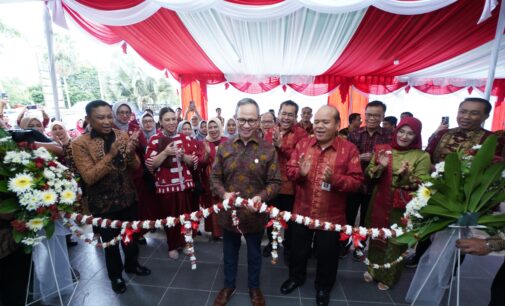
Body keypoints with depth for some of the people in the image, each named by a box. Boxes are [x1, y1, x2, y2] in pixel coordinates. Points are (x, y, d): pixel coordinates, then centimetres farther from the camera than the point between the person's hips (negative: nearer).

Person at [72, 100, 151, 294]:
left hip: (128, 197, 3)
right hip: (103, 202, -3)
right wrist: (110, 155, -31)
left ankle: (132, 264, 47)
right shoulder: (80, 143, -13)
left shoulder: (123, 135, -4)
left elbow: (136, 167, -4)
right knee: (110, 240, 16)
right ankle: (115, 275, 41)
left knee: (131, 235, 21)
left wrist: (130, 152, -25)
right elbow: (89, 177, -20)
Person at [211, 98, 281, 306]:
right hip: (229, 213, 2)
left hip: (255, 214, -1)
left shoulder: (268, 149, -10)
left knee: (254, 254, 22)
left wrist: (261, 197, -27)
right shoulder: (224, 147, -4)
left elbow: (275, 182, -9)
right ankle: (228, 285, 50)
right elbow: (215, 177, -1)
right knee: (229, 252, 23)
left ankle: (254, 287, 49)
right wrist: (223, 194, -19)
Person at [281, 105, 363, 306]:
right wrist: (300, 172, -25)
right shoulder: (303, 144, -2)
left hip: (331, 215, -2)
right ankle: (296, 277, 51)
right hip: (302, 211, 2)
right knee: (298, 248, 23)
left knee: (327, 254, 20)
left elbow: (357, 181, -13)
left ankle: (323, 286, 48)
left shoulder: (349, 149, -10)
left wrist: (334, 179, -31)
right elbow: (290, 171, -2)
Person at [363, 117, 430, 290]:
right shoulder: (382, 150, -1)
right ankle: (374, 269, 41)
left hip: (402, 207, -2)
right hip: (379, 203, 2)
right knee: (377, 237, 18)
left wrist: (405, 175, -29)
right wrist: (380, 167, -20)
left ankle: (388, 276, 37)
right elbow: (368, 174, -2)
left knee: (396, 241, 14)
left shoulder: (422, 156, -8)